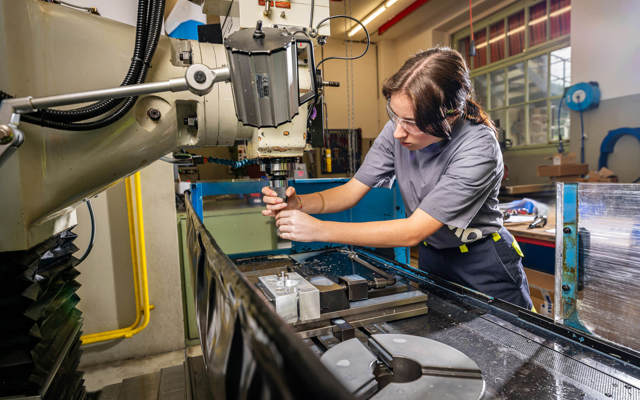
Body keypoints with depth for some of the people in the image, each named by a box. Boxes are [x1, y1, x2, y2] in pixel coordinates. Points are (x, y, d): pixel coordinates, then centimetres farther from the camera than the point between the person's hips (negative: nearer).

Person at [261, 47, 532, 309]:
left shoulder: (479, 149, -31)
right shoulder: (397, 131, -15)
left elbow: (413, 231, -34)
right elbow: (352, 191, -10)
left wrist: (319, 230, -36)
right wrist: (300, 203, -29)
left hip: (484, 266, -4)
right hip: (431, 258, 4)